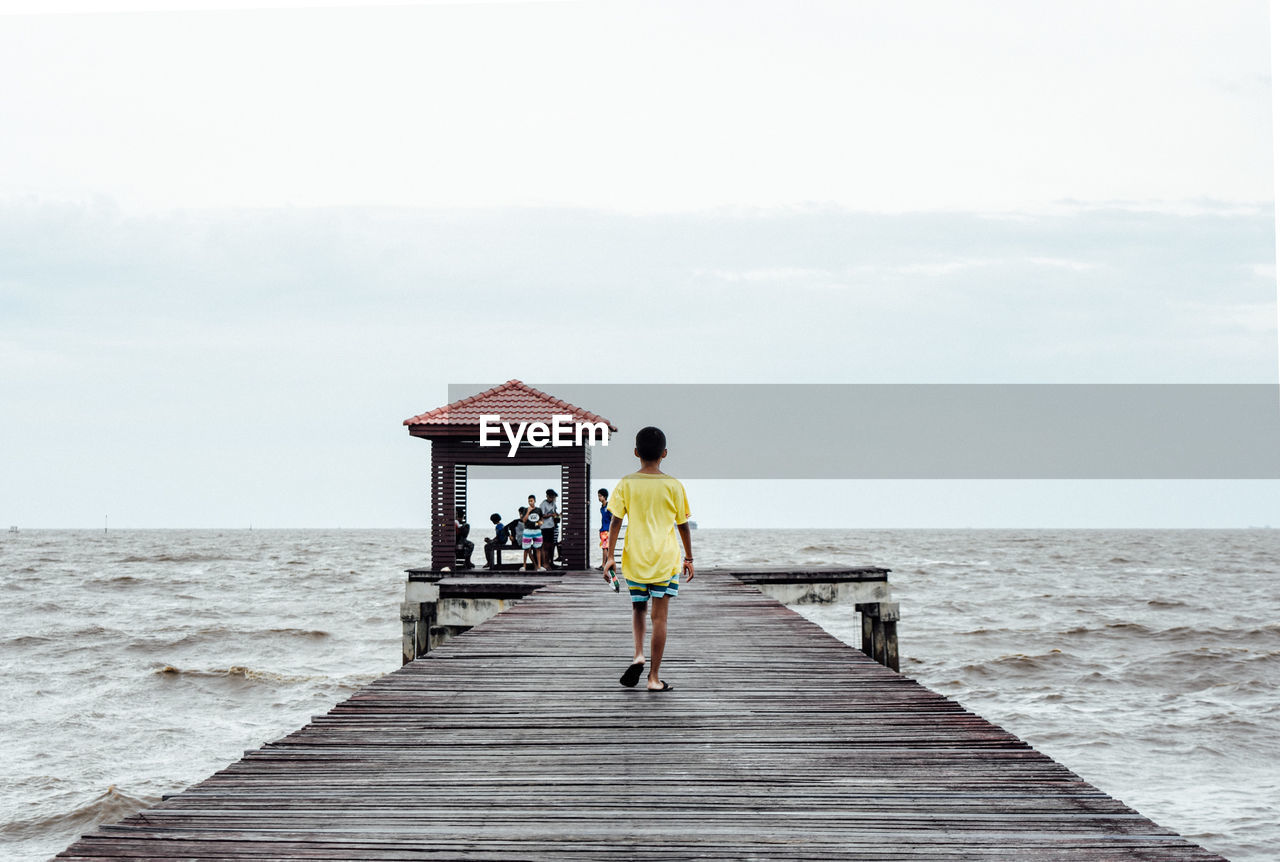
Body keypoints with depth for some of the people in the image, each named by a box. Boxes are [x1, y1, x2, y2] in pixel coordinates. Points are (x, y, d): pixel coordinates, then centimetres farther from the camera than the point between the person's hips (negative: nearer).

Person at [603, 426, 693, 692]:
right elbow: (683, 525, 3)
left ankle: (639, 655, 0)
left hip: (634, 559, 1)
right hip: (666, 560, -1)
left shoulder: (626, 484, -2)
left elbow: (615, 521, -5)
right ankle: (654, 678, 0)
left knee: (638, 608, 22)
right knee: (659, 616, 1)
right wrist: (688, 558, 13)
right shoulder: (673, 485, -3)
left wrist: (610, 556, -1)